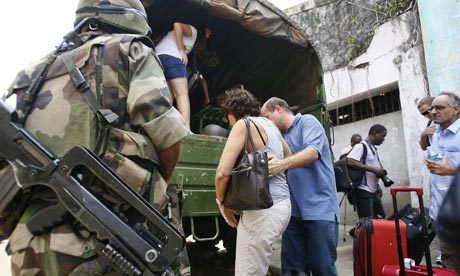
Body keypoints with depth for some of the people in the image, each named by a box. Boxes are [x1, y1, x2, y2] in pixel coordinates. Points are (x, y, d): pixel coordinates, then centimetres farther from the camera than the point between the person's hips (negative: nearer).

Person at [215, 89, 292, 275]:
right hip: (282, 204, 9)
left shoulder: (243, 124, -11)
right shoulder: (270, 124, 14)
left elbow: (222, 172, -18)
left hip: (263, 210, -9)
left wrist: (221, 201, -2)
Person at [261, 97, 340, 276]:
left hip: (319, 208, -7)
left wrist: (283, 164, -37)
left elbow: (312, 152, -21)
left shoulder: (308, 122, -2)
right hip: (294, 210, 7)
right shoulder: (282, 137, 18)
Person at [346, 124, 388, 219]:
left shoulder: (373, 149, 16)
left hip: (373, 191, 10)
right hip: (363, 190, -10)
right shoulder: (361, 146, -11)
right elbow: (350, 161, -27)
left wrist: (377, 185, 14)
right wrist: (373, 169, -24)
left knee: (381, 217, 14)